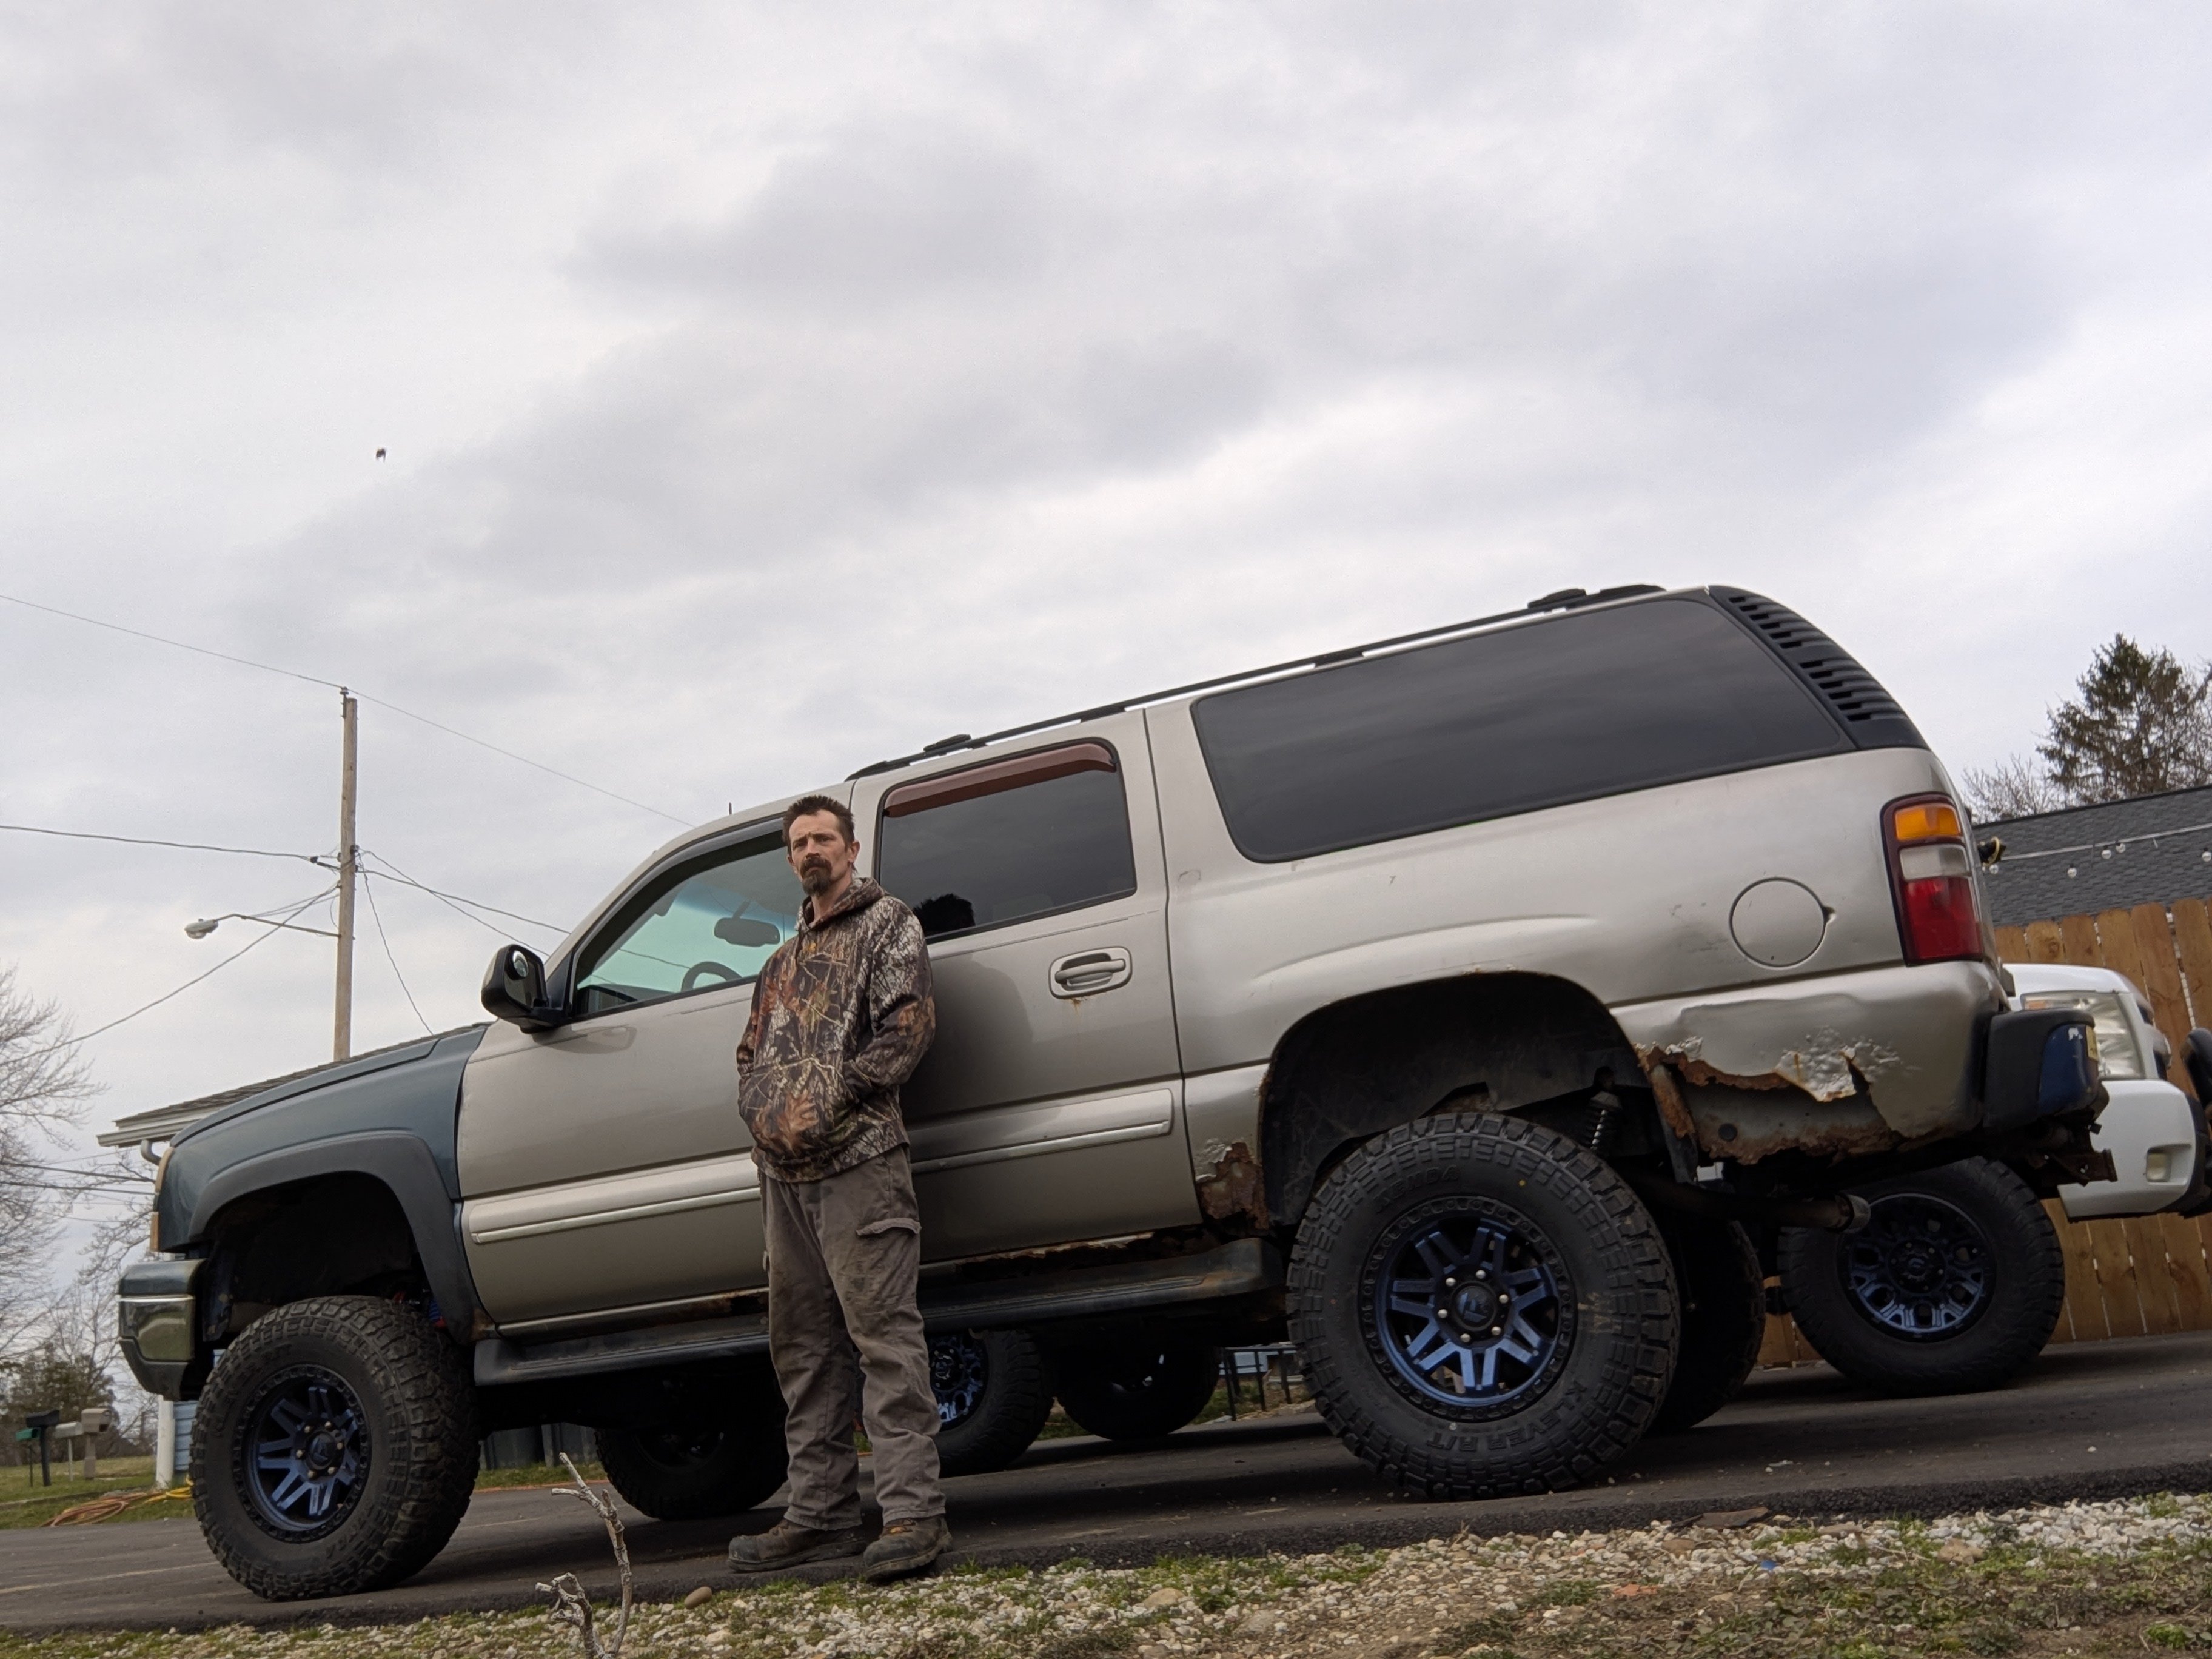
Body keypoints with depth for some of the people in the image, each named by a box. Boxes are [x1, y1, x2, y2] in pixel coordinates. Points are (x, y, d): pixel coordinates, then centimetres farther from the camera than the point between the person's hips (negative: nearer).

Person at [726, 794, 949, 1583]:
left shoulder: (888, 923, 6)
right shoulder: (786, 957, 27)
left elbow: (910, 1024, -7)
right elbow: (750, 1056, 24)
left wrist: (831, 1095, -13)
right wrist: (767, 1110, 2)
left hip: (858, 1161, -7)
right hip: (783, 1171, 8)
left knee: (883, 1334, -12)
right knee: (803, 1348, 9)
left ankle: (913, 1511, -12)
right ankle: (821, 1514, 15)